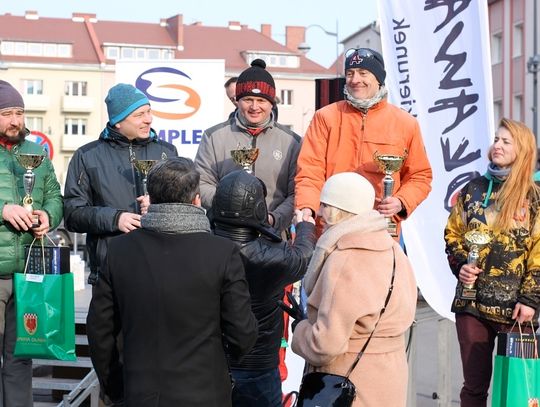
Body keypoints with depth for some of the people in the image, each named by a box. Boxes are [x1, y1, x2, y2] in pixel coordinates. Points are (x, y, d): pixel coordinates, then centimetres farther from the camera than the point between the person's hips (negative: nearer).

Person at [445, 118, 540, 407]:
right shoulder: (473, 190, 11)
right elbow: (453, 234, 15)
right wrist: (460, 265, -3)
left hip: (515, 307, -3)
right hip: (472, 302, 3)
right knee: (475, 384, 7)